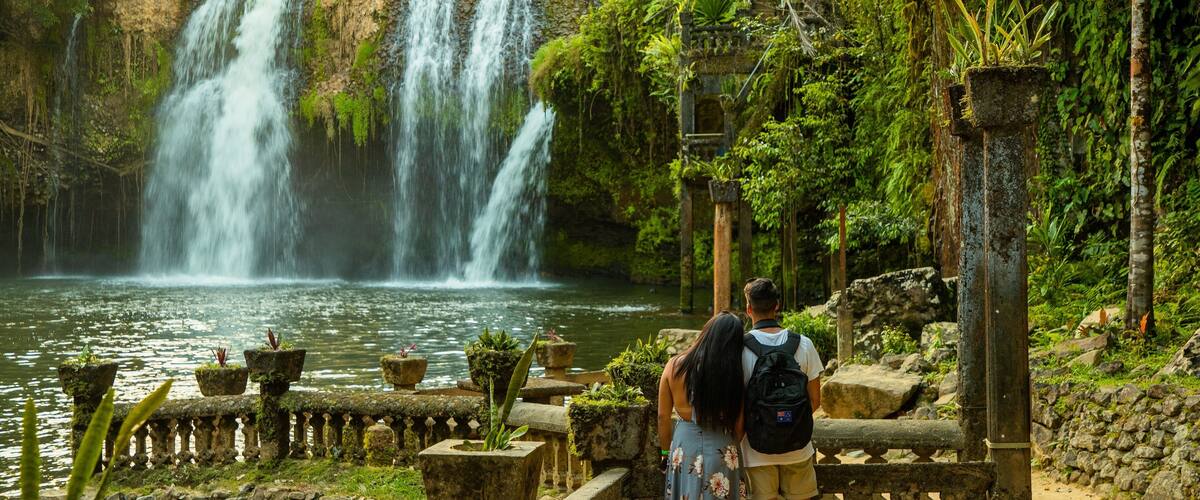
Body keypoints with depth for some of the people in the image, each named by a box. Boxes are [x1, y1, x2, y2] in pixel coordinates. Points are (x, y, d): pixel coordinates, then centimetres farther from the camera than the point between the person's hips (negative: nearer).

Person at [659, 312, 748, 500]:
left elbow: (663, 417, -2)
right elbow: (739, 425, -10)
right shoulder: (734, 375, -17)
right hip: (721, 448, -2)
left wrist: (666, 452, 13)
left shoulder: (674, 366, -10)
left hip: (683, 447, 2)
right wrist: (732, 452, 9)